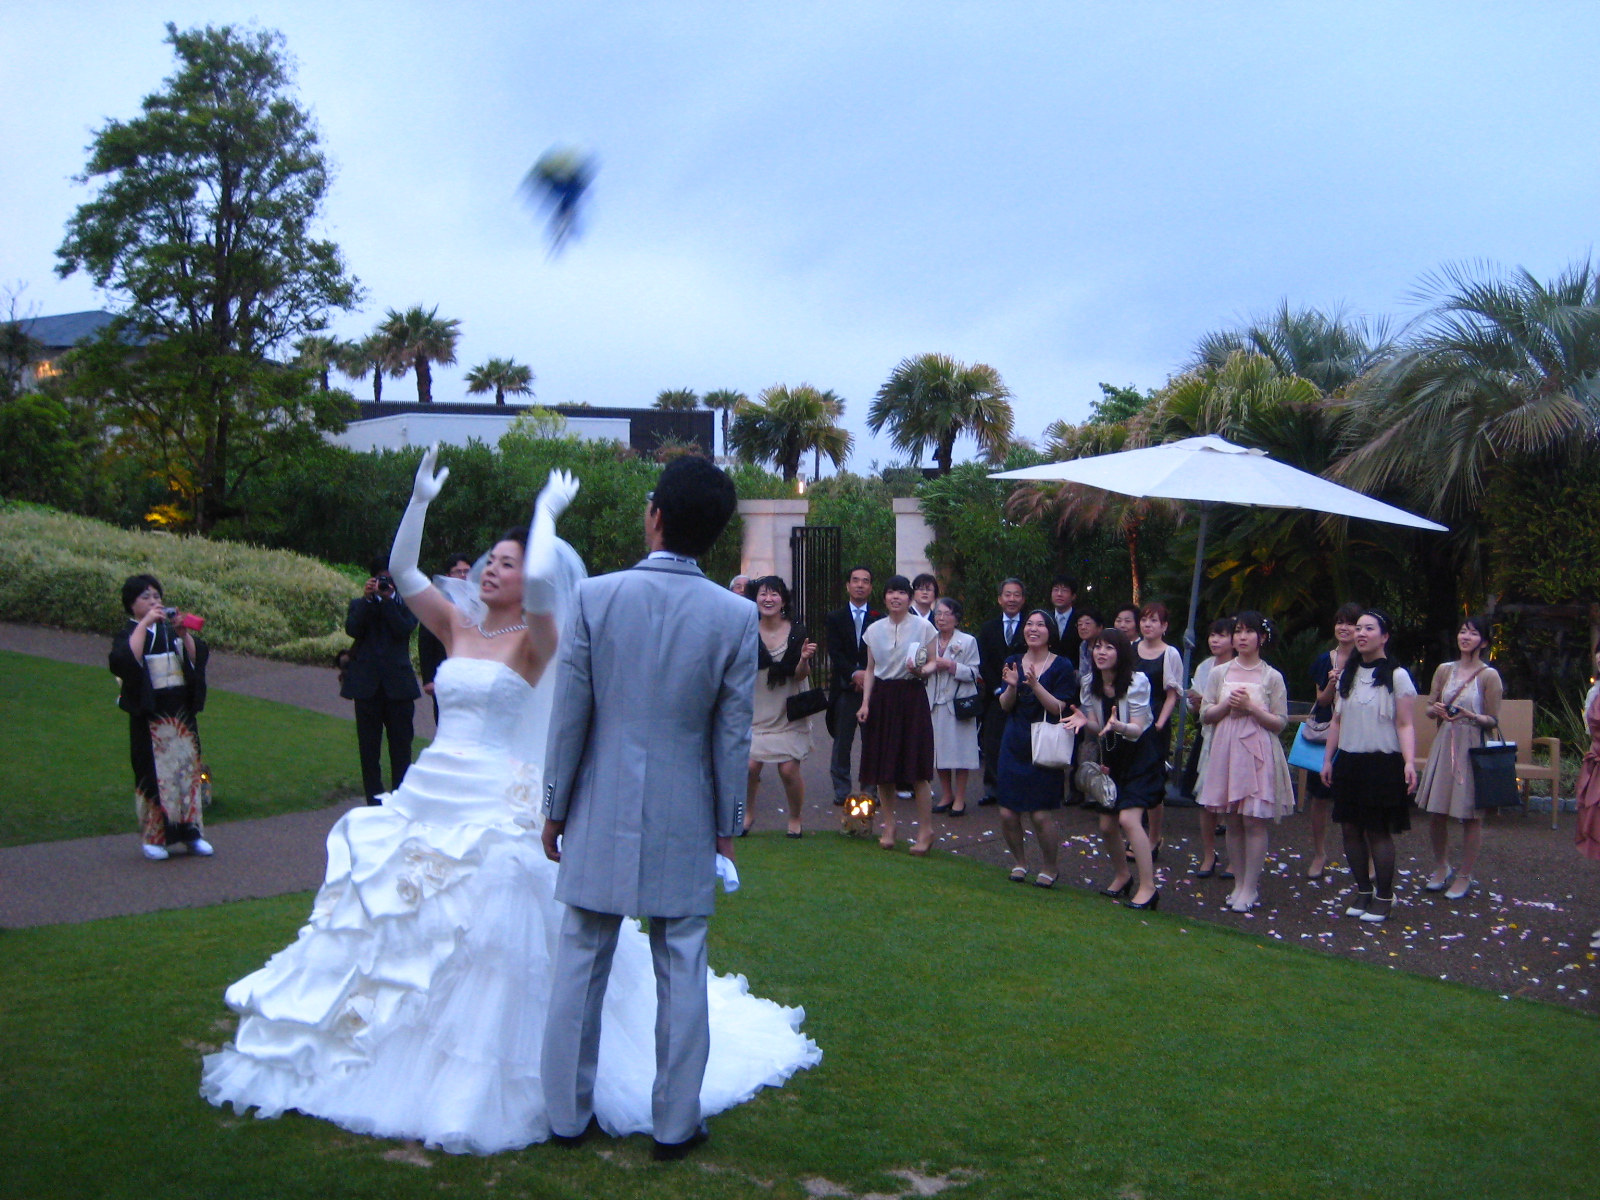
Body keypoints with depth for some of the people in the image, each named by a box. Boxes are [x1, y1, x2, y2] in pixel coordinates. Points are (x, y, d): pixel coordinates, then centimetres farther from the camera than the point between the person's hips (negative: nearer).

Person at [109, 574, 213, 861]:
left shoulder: (171, 631, 13)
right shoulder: (129, 634, 1)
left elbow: (198, 657, 1)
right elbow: (125, 660, -22)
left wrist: (183, 633, -14)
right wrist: (144, 623, -22)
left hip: (182, 713, 4)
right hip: (149, 717, -4)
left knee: (188, 768, 4)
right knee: (155, 773, -3)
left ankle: (190, 831, 11)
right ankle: (153, 838, 5)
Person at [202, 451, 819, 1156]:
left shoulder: (534, 641, -7)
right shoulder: (459, 628, 10)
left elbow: (543, 580, -26)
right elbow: (403, 572, 5)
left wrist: (547, 512, -13)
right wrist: (420, 499, -1)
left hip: (496, 806, -7)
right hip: (429, 797, 7)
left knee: (490, 936, -8)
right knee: (403, 923, 12)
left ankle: (486, 1080, 8)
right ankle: (402, 1053, 29)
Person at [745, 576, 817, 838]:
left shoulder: (797, 634, -4)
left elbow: (800, 675, -3)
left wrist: (804, 659, -22)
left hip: (788, 712, -1)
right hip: (756, 711, 1)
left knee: (789, 770, -6)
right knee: (750, 765, -9)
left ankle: (795, 820, 19)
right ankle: (748, 813, 19)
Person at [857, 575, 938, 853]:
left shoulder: (923, 627, -1)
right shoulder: (874, 630, 8)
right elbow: (871, 669, 12)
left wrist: (921, 668, -17)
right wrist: (865, 703, 3)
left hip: (911, 697, -3)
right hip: (881, 698, 3)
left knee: (916, 769, -5)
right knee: (882, 767, 5)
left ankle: (925, 830, 4)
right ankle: (888, 827, 18)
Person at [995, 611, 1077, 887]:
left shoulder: (1062, 666, -3)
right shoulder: (1014, 662, 8)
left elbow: (1059, 708, -11)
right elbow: (1005, 706, 4)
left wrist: (1035, 684, -23)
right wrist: (1012, 686, -16)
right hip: (1014, 746, 4)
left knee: (1040, 814, -5)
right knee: (1007, 813, 0)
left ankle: (1050, 868, 17)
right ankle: (1020, 862, 25)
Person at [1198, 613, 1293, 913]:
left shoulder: (1272, 677, 0)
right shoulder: (1220, 673, 8)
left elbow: (1280, 722, -2)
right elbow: (1205, 715, 7)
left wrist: (1251, 707, -14)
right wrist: (1227, 704, -10)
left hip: (1257, 755, -3)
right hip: (1225, 752, 3)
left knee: (1254, 821, -4)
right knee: (1232, 821, 7)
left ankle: (1250, 888, 2)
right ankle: (1239, 883, 16)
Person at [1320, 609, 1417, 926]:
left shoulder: (1396, 676, -5)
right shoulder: (1347, 674, 12)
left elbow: (1405, 725, -9)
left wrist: (1409, 762, -20)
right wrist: (1327, 759, 12)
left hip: (1382, 763, -5)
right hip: (1348, 762, 6)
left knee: (1378, 831, -4)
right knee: (1351, 828, 6)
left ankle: (1384, 898, 7)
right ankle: (1363, 892, 18)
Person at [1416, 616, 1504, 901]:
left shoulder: (1489, 676, -4)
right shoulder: (1445, 670, 8)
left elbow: (1493, 720, -4)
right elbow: (1429, 708, 13)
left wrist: (1470, 716, -22)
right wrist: (1437, 710, -10)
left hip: (1473, 747, -4)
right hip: (1444, 744, 4)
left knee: (1471, 815, 2)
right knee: (1435, 812, 7)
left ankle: (1464, 877, 14)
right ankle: (1441, 867, 27)